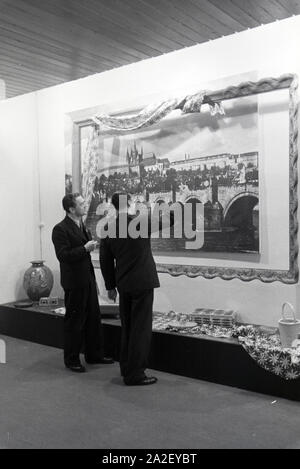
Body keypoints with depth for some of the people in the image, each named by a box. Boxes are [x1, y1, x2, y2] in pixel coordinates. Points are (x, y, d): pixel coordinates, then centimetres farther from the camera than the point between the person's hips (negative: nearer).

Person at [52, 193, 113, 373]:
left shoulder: (82, 226, 15)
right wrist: (85, 248, -23)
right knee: (74, 322, 2)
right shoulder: (60, 229, -14)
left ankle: (95, 354, 27)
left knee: (94, 318, 14)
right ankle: (72, 360, 17)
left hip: (88, 280, 8)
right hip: (75, 282, -8)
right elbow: (63, 255, -23)